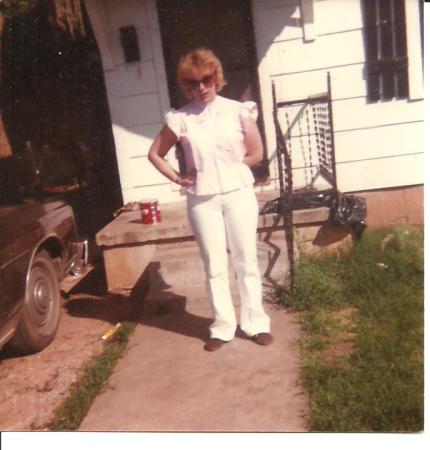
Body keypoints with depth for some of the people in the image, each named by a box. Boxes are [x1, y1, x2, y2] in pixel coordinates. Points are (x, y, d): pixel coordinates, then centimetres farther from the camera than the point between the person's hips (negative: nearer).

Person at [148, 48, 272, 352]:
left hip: (239, 193, 0)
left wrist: (227, 168, 1)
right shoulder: (180, 119, 0)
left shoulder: (238, 110, -2)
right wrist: (178, 178, 2)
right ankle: (223, 327, 20)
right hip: (202, 199, 1)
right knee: (215, 265, 7)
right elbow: (155, 154, 10)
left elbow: (256, 154, 3)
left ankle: (256, 323, 20)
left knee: (246, 260, 6)